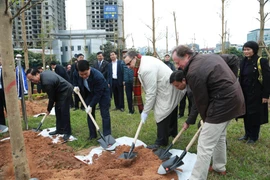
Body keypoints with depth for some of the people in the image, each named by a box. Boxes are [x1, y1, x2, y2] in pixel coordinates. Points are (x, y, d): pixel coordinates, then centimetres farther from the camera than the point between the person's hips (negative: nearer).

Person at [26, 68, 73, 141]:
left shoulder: (46, 82, -30)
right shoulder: (44, 73, -2)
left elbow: (51, 97, -17)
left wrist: (48, 109, -1)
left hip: (66, 91, -10)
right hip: (60, 90, 10)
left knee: (64, 111, -8)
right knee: (58, 110, 11)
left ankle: (67, 132, 1)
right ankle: (59, 129, 19)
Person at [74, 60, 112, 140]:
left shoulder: (98, 76, -39)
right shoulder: (77, 73, -20)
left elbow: (98, 94, -31)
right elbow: (77, 81, 5)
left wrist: (91, 105, -27)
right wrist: (76, 86, -17)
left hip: (102, 93, -6)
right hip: (90, 93, 6)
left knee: (105, 114, -8)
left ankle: (107, 136, 0)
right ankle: (92, 135, 18)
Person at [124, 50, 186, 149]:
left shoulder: (146, 69, -31)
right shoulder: (145, 60, 1)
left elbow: (151, 92, -28)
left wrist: (145, 111, -19)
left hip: (168, 90, -11)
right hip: (169, 87, 11)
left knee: (161, 115, -2)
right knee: (171, 112, 26)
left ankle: (161, 141, 12)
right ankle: (172, 132, 47)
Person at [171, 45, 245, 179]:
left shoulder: (193, 73, -20)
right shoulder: (211, 56, 9)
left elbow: (201, 101, -13)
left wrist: (205, 119, 4)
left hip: (223, 104, -11)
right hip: (234, 97, 11)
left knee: (205, 145, -5)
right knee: (219, 136, 26)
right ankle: (219, 167, 43)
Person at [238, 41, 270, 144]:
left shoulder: (262, 61, -13)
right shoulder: (244, 62, 7)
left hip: (256, 94, -6)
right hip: (245, 94, 6)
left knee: (255, 115, 5)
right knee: (246, 114, 14)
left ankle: (253, 137, 21)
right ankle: (247, 134, 30)